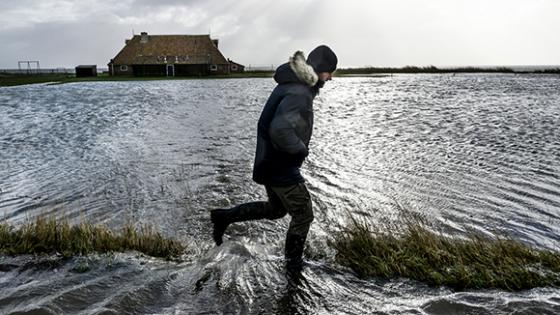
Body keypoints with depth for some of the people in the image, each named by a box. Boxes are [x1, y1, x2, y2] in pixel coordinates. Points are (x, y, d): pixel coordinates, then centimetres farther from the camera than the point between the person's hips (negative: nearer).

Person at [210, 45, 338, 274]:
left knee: (275, 209, 26)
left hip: (270, 162, 10)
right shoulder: (298, 94, -25)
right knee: (303, 215, 8)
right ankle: (294, 265, 26)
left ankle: (224, 217, 29)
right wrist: (301, 150, -22)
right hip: (283, 169, -10)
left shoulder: (293, 84, 8)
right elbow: (280, 130, -39)